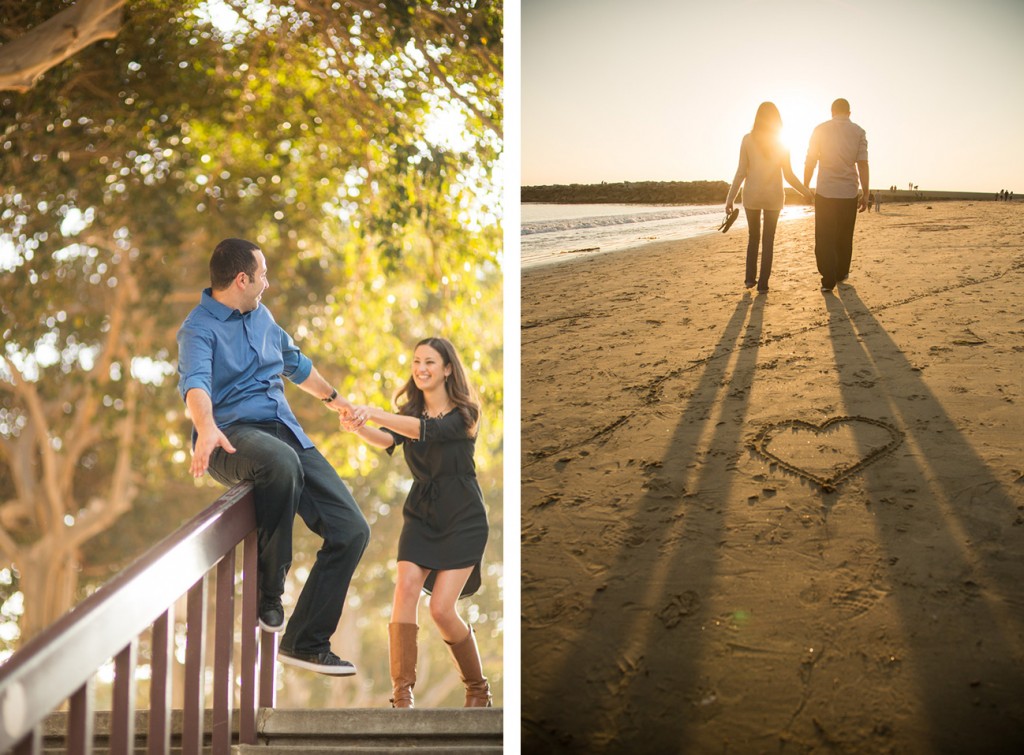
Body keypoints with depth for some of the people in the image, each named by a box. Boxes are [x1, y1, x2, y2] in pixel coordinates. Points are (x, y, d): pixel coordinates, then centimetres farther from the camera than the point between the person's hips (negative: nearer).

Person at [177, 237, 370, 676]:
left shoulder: (261, 316, 19)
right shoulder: (199, 329, -5)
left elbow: (295, 363, 37)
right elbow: (194, 380, -26)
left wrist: (334, 399, 48)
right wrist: (206, 427, -47)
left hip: (286, 431, 7)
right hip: (234, 434, -7)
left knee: (351, 530, -8)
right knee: (282, 462, -43)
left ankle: (305, 643, 2)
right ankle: (268, 592, -25)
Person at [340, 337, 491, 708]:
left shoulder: (463, 414, -8)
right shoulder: (410, 412, 7)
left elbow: (426, 431, -28)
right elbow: (387, 440, -15)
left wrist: (374, 414, -42)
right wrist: (359, 427, -39)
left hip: (462, 518, -4)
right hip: (420, 514, 5)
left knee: (441, 608, -11)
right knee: (406, 588, -18)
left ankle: (478, 688, 12)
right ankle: (402, 693, -18)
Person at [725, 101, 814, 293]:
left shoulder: (748, 140, -6)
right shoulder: (781, 143, -4)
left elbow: (741, 172, -8)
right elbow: (789, 175, -3)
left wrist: (730, 198, -4)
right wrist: (806, 193, 10)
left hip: (752, 195, 0)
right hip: (773, 196, 0)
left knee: (753, 236, 17)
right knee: (768, 239, 8)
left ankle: (750, 277, 12)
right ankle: (763, 283, 4)